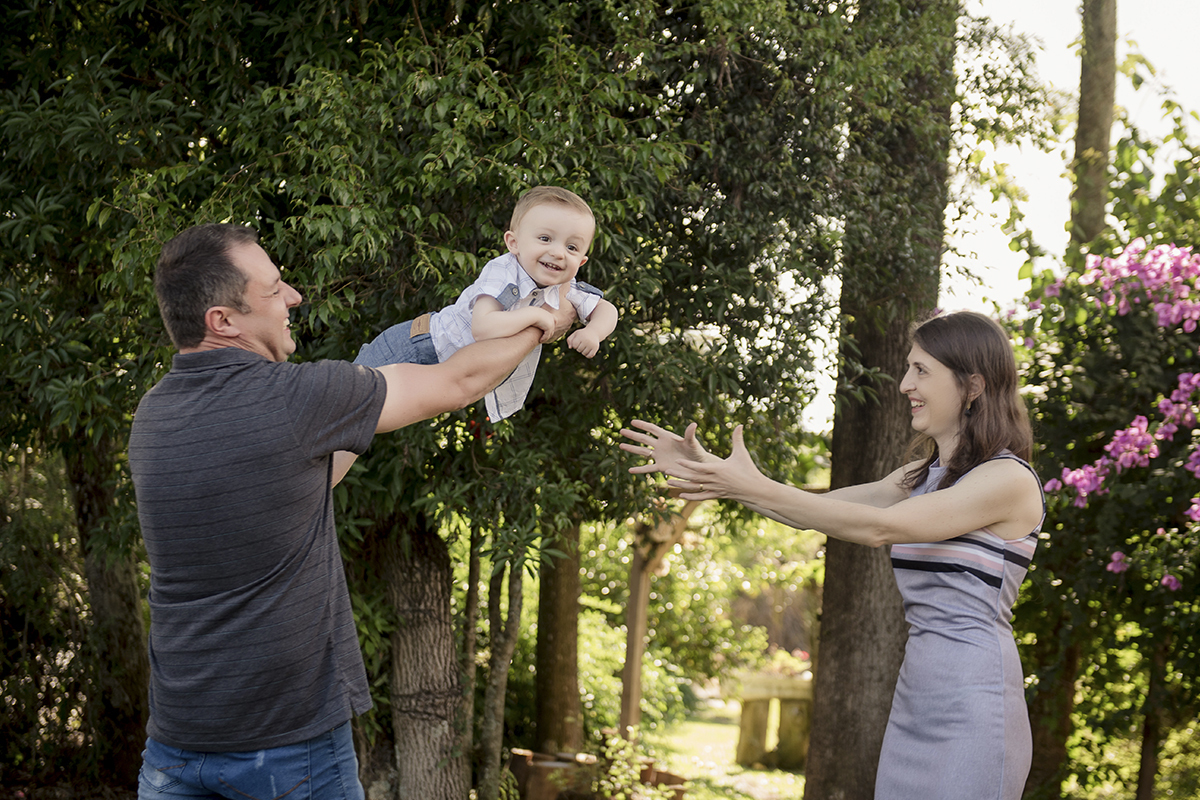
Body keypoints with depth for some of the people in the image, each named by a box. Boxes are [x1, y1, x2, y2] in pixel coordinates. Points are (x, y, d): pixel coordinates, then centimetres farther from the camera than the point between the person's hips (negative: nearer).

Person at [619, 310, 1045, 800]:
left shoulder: (1010, 479, -10)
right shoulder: (924, 476, 17)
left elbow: (878, 528, -19)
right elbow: (816, 509, 12)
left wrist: (755, 488, -21)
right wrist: (704, 466, 2)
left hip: (973, 708, -8)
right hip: (914, 701, 8)